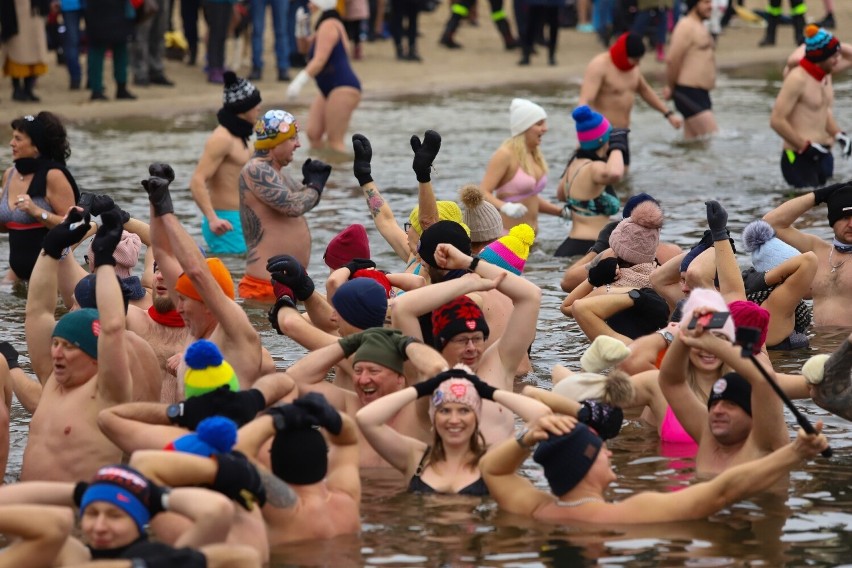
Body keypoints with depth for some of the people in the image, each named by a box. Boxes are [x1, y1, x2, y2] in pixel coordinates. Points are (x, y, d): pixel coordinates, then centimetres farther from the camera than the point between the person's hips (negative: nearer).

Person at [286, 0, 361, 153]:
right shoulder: (328, 25, 19)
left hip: (344, 88, -11)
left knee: (334, 140, -13)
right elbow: (304, 48, 27)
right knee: (313, 134, 4)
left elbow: (320, 60, -24)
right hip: (329, 89, 11)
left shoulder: (328, 26, -14)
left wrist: (299, 81, -31)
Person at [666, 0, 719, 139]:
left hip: (701, 93, 10)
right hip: (689, 93, -10)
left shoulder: (700, 27, 19)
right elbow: (672, 60, -18)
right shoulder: (686, 26, -13)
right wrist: (671, 87, -7)